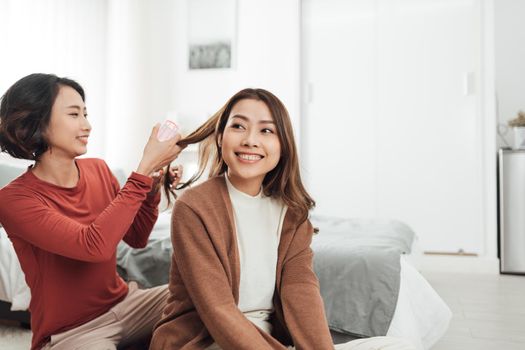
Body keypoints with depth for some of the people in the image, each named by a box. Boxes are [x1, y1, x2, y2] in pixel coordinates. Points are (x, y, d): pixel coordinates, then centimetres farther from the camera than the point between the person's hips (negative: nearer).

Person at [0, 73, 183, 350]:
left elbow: (136, 238, 6)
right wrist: (145, 168, -30)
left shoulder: (98, 169, -1)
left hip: (122, 303, 6)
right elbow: (95, 246, -33)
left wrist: (154, 188, -12)